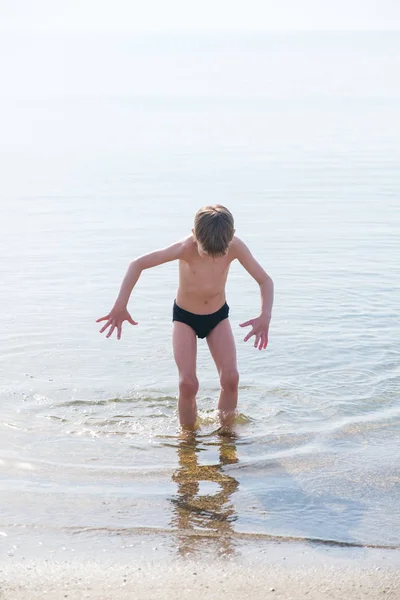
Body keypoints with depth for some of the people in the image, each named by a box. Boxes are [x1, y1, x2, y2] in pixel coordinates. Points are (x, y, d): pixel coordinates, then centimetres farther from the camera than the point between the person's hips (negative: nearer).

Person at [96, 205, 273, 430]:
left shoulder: (236, 247, -25)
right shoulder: (186, 248, -31)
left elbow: (265, 280, -19)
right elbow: (138, 264, -29)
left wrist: (265, 316, -36)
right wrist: (120, 307, -34)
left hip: (218, 316, 2)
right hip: (185, 317, -2)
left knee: (231, 378, -14)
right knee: (188, 383, -15)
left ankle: (227, 433, 7)